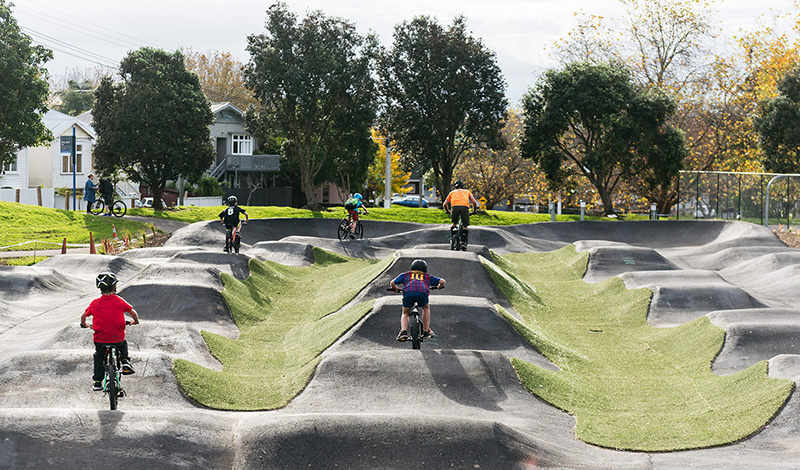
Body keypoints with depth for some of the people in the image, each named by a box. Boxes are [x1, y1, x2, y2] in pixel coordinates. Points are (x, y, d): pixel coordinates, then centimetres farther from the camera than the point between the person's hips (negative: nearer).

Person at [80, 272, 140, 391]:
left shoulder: (95, 303, -5)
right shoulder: (119, 301, -7)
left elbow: (83, 316, 6)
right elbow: (133, 313, 0)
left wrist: (84, 324, 28)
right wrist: (135, 321, 22)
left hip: (100, 340, 0)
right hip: (118, 339, 0)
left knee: (98, 356, 28)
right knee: (123, 344, 35)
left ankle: (98, 382, 24)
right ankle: (125, 362, 13)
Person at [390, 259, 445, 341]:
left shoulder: (406, 275, 36)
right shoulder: (427, 276, 37)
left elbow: (392, 283, 27)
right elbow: (442, 281, 28)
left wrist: (395, 289, 49)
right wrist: (439, 286, 51)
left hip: (408, 292, 0)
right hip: (423, 292, 0)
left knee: (405, 314, 21)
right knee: (426, 308, 32)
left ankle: (403, 331, -3)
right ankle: (426, 331, 28)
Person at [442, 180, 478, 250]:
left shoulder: (452, 192, 33)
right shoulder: (467, 191, 34)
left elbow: (444, 204, 31)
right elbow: (474, 202, 23)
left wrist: (447, 211, 48)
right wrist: (474, 211, 39)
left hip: (455, 207, 0)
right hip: (464, 207, 0)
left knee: (454, 223, 23)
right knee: (464, 226, 7)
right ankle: (464, 242, -5)